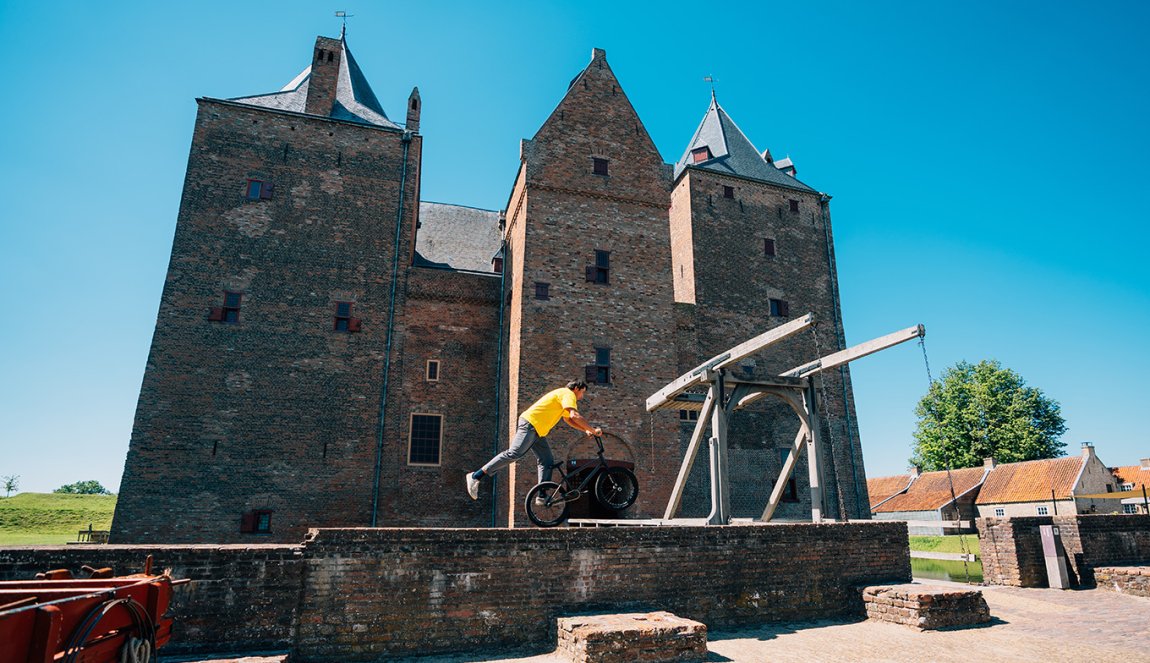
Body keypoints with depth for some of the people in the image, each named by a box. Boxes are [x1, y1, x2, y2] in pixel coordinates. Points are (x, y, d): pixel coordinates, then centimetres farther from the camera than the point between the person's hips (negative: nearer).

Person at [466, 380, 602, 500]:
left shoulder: (563, 396, 26)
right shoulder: (568, 393, -6)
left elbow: (569, 420, 29)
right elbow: (575, 416, -20)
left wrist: (586, 430, 17)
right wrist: (593, 429, -13)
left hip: (538, 430, 11)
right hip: (530, 424, -11)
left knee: (547, 462, 5)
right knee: (514, 453, -21)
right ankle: (476, 476, -20)